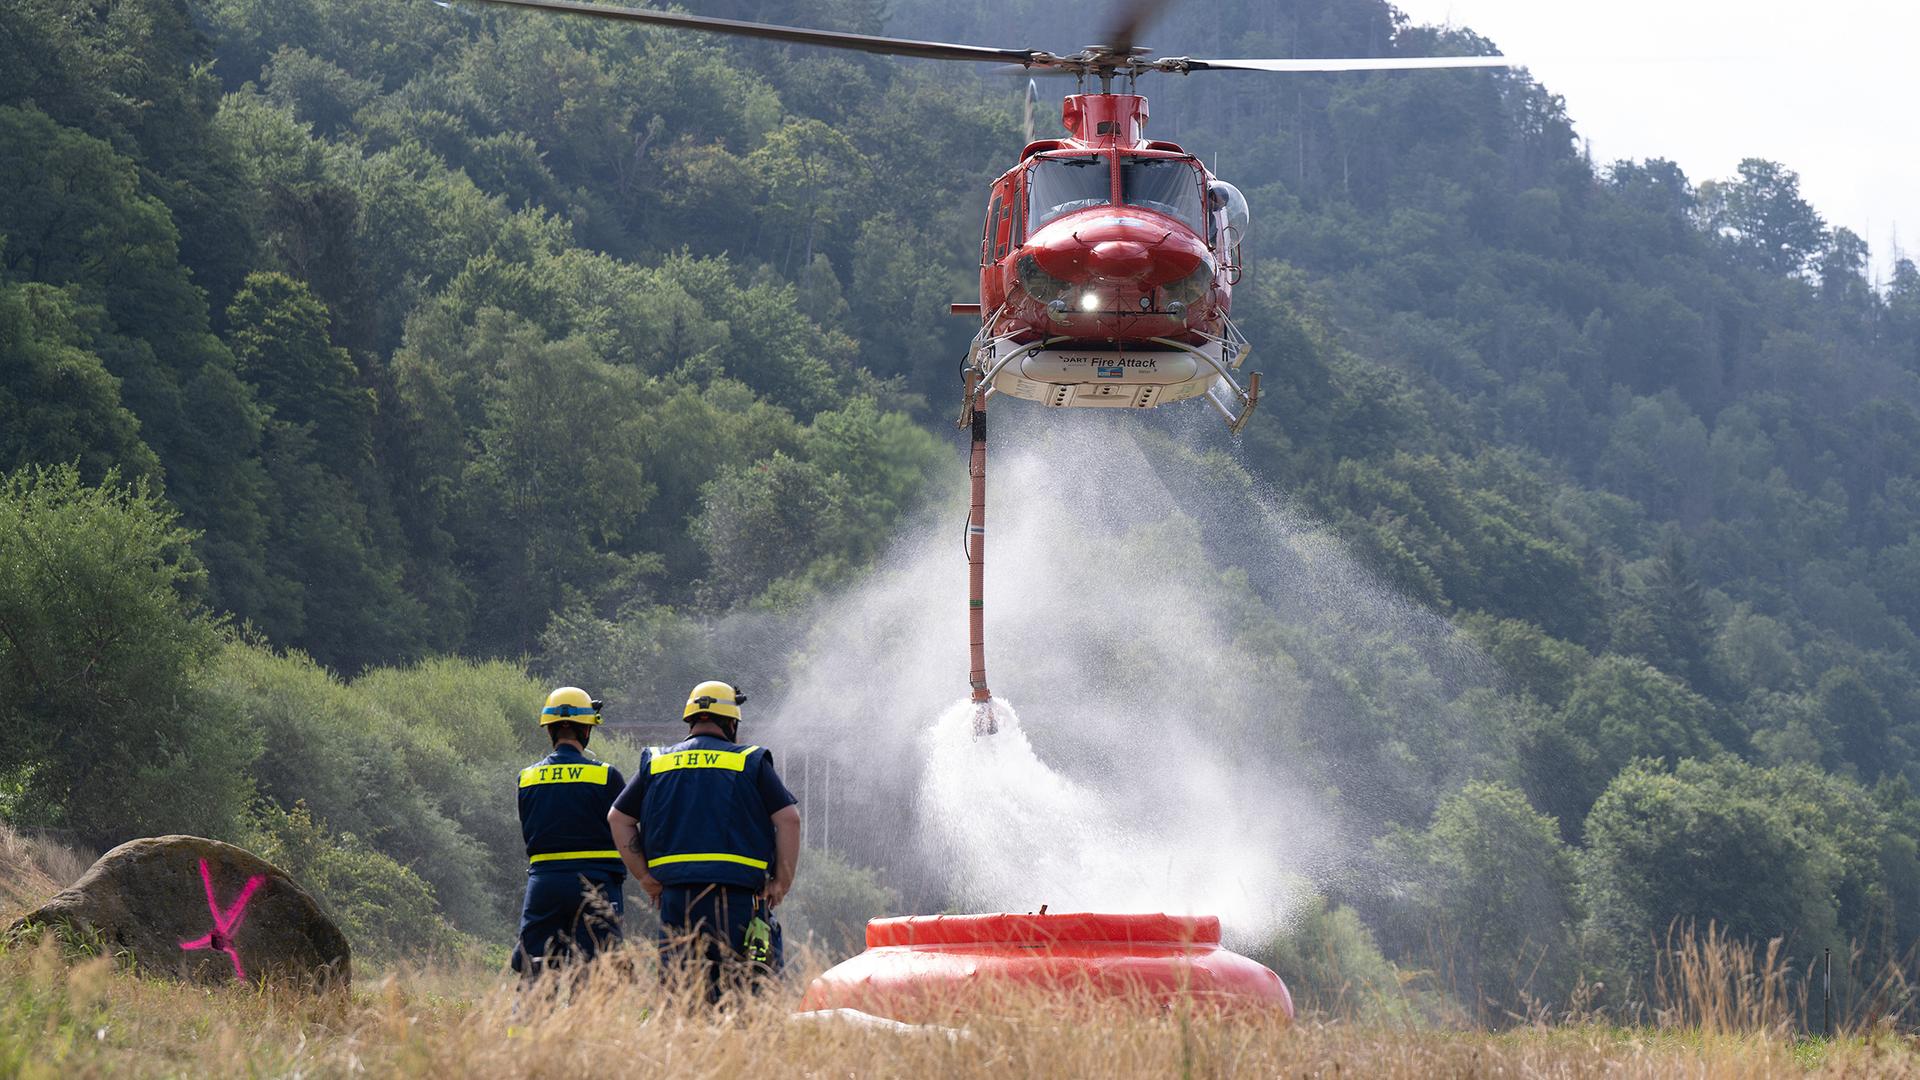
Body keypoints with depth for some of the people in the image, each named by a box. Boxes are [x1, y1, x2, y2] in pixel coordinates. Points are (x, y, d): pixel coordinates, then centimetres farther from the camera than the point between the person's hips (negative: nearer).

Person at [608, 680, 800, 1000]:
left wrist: (646, 877, 13)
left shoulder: (655, 763, 13)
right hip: (737, 898, -3)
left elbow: (618, 818, 12)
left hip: (675, 896, 3)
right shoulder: (751, 762, 5)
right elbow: (788, 818, -2)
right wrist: (781, 883, 4)